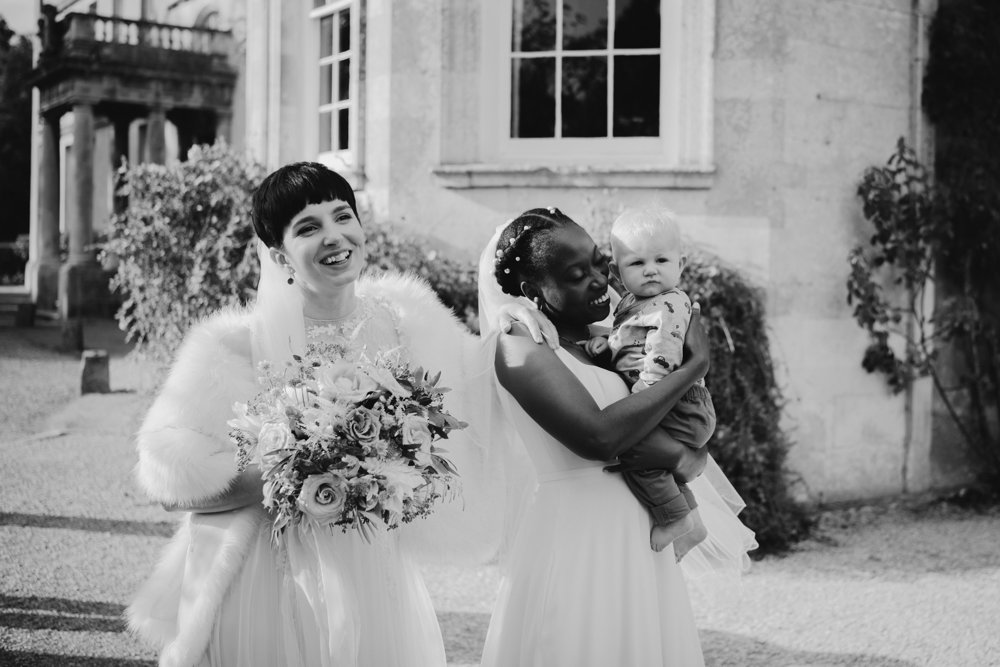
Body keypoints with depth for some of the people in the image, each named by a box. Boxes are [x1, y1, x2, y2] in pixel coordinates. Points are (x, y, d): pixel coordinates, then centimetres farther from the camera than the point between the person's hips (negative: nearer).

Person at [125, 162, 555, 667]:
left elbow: (470, 392, 16)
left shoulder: (402, 318, 0)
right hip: (273, 581, -4)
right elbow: (171, 482, -13)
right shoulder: (240, 345, -12)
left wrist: (504, 331, -1)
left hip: (376, 569, 4)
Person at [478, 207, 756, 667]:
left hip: (637, 537, 7)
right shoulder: (520, 345, -11)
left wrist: (685, 456, -15)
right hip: (574, 536, -7)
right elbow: (598, 436, -24)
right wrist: (696, 365, -16)